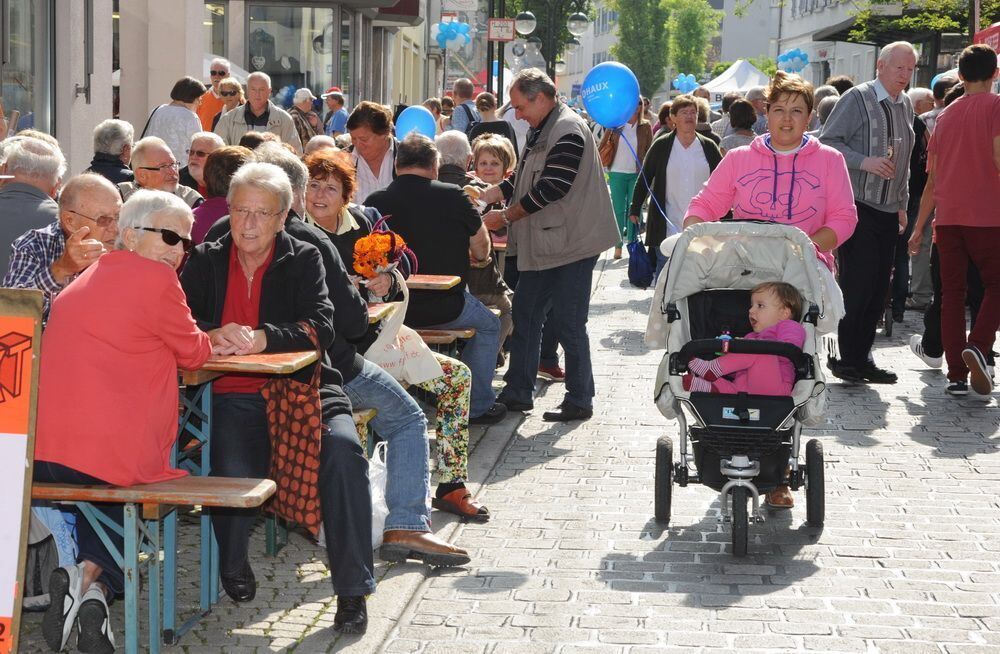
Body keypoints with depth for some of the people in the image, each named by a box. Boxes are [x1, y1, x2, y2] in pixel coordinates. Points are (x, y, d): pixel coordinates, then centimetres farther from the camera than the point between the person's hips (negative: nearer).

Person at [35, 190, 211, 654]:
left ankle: (88, 582, 11)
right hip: (112, 454, -7)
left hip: (43, 456, 7)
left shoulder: (82, 281, 21)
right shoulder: (155, 277, -4)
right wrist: (204, 341, 29)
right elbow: (193, 353, 5)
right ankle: (93, 577, 0)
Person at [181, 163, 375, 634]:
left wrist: (260, 338, -23)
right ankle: (233, 566, 3)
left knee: (343, 448, -30)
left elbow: (321, 327, -6)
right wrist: (213, 336, -21)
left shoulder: (304, 259, 8)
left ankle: (352, 590, -20)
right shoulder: (205, 260, 12)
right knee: (234, 470, -31)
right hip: (231, 396, 0)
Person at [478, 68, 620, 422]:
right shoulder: (541, 131, 16)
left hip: (571, 245, -10)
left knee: (568, 322, -4)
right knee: (524, 314, 12)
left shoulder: (568, 132, -17)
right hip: (541, 246, 10)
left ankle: (579, 400, 5)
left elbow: (550, 190, -22)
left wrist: (506, 216, -14)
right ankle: (518, 392, 20)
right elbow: (521, 181, 19)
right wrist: (484, 196, 6)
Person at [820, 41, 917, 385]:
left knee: (879, 289, 5)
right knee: (859, 283, -9)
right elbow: (827, 142, -10)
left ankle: (860, 358, 12)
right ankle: (847, 359, -2)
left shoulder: (906, 105, 16)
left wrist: (902, 203, 22)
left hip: (888, 211, 7)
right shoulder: (857, 99, -6)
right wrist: (864, 162, -21)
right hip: (857, 205, -7)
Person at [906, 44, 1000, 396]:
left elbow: (933, 179, 17)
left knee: (952, 293, 5)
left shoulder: (946, 115, 15)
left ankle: (956, 374, 1)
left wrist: (919, 227, 21)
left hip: (947, 217, 5)